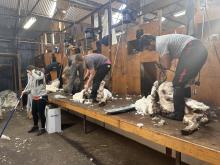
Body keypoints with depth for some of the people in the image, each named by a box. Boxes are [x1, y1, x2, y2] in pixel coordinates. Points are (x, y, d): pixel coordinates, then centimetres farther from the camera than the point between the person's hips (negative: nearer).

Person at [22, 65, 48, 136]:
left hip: (41, 97, -9)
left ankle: (43, 128, 17)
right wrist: (25, 91, 4)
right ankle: (35, 126, 39)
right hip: (34, 98, 9)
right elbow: (30, 87, 20)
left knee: (41, 113, -1)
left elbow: (38, 78, -35)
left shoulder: (41, 74, -11)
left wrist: (33, 72, -18)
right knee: (34, 112, 18)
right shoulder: (32, 77, 12)